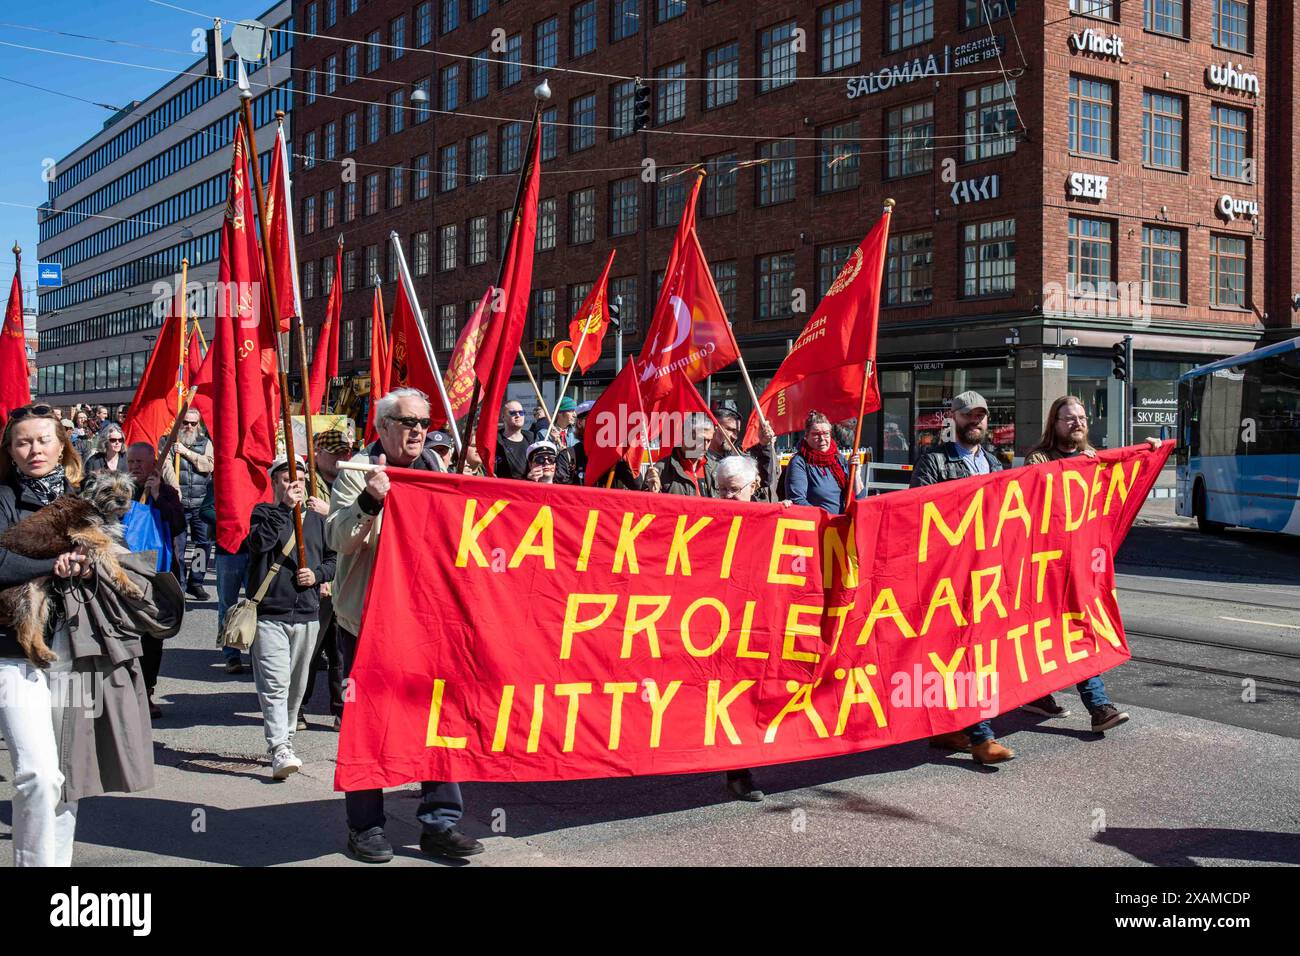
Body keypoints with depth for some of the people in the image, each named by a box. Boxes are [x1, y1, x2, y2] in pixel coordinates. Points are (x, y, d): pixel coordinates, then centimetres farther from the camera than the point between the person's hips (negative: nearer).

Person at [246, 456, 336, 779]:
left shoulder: (316, 519, 14)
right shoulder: (264, 512, 3)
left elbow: (332, 558, 17)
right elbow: (259, 543, -18)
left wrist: (317, 574, -3)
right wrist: (285, 507, -18)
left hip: (307, 615, 4)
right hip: (269, 612, -4)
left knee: (296, 686, 13)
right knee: (274, 684, -13)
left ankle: (286, 739, 27)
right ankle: (279, 750, -16)